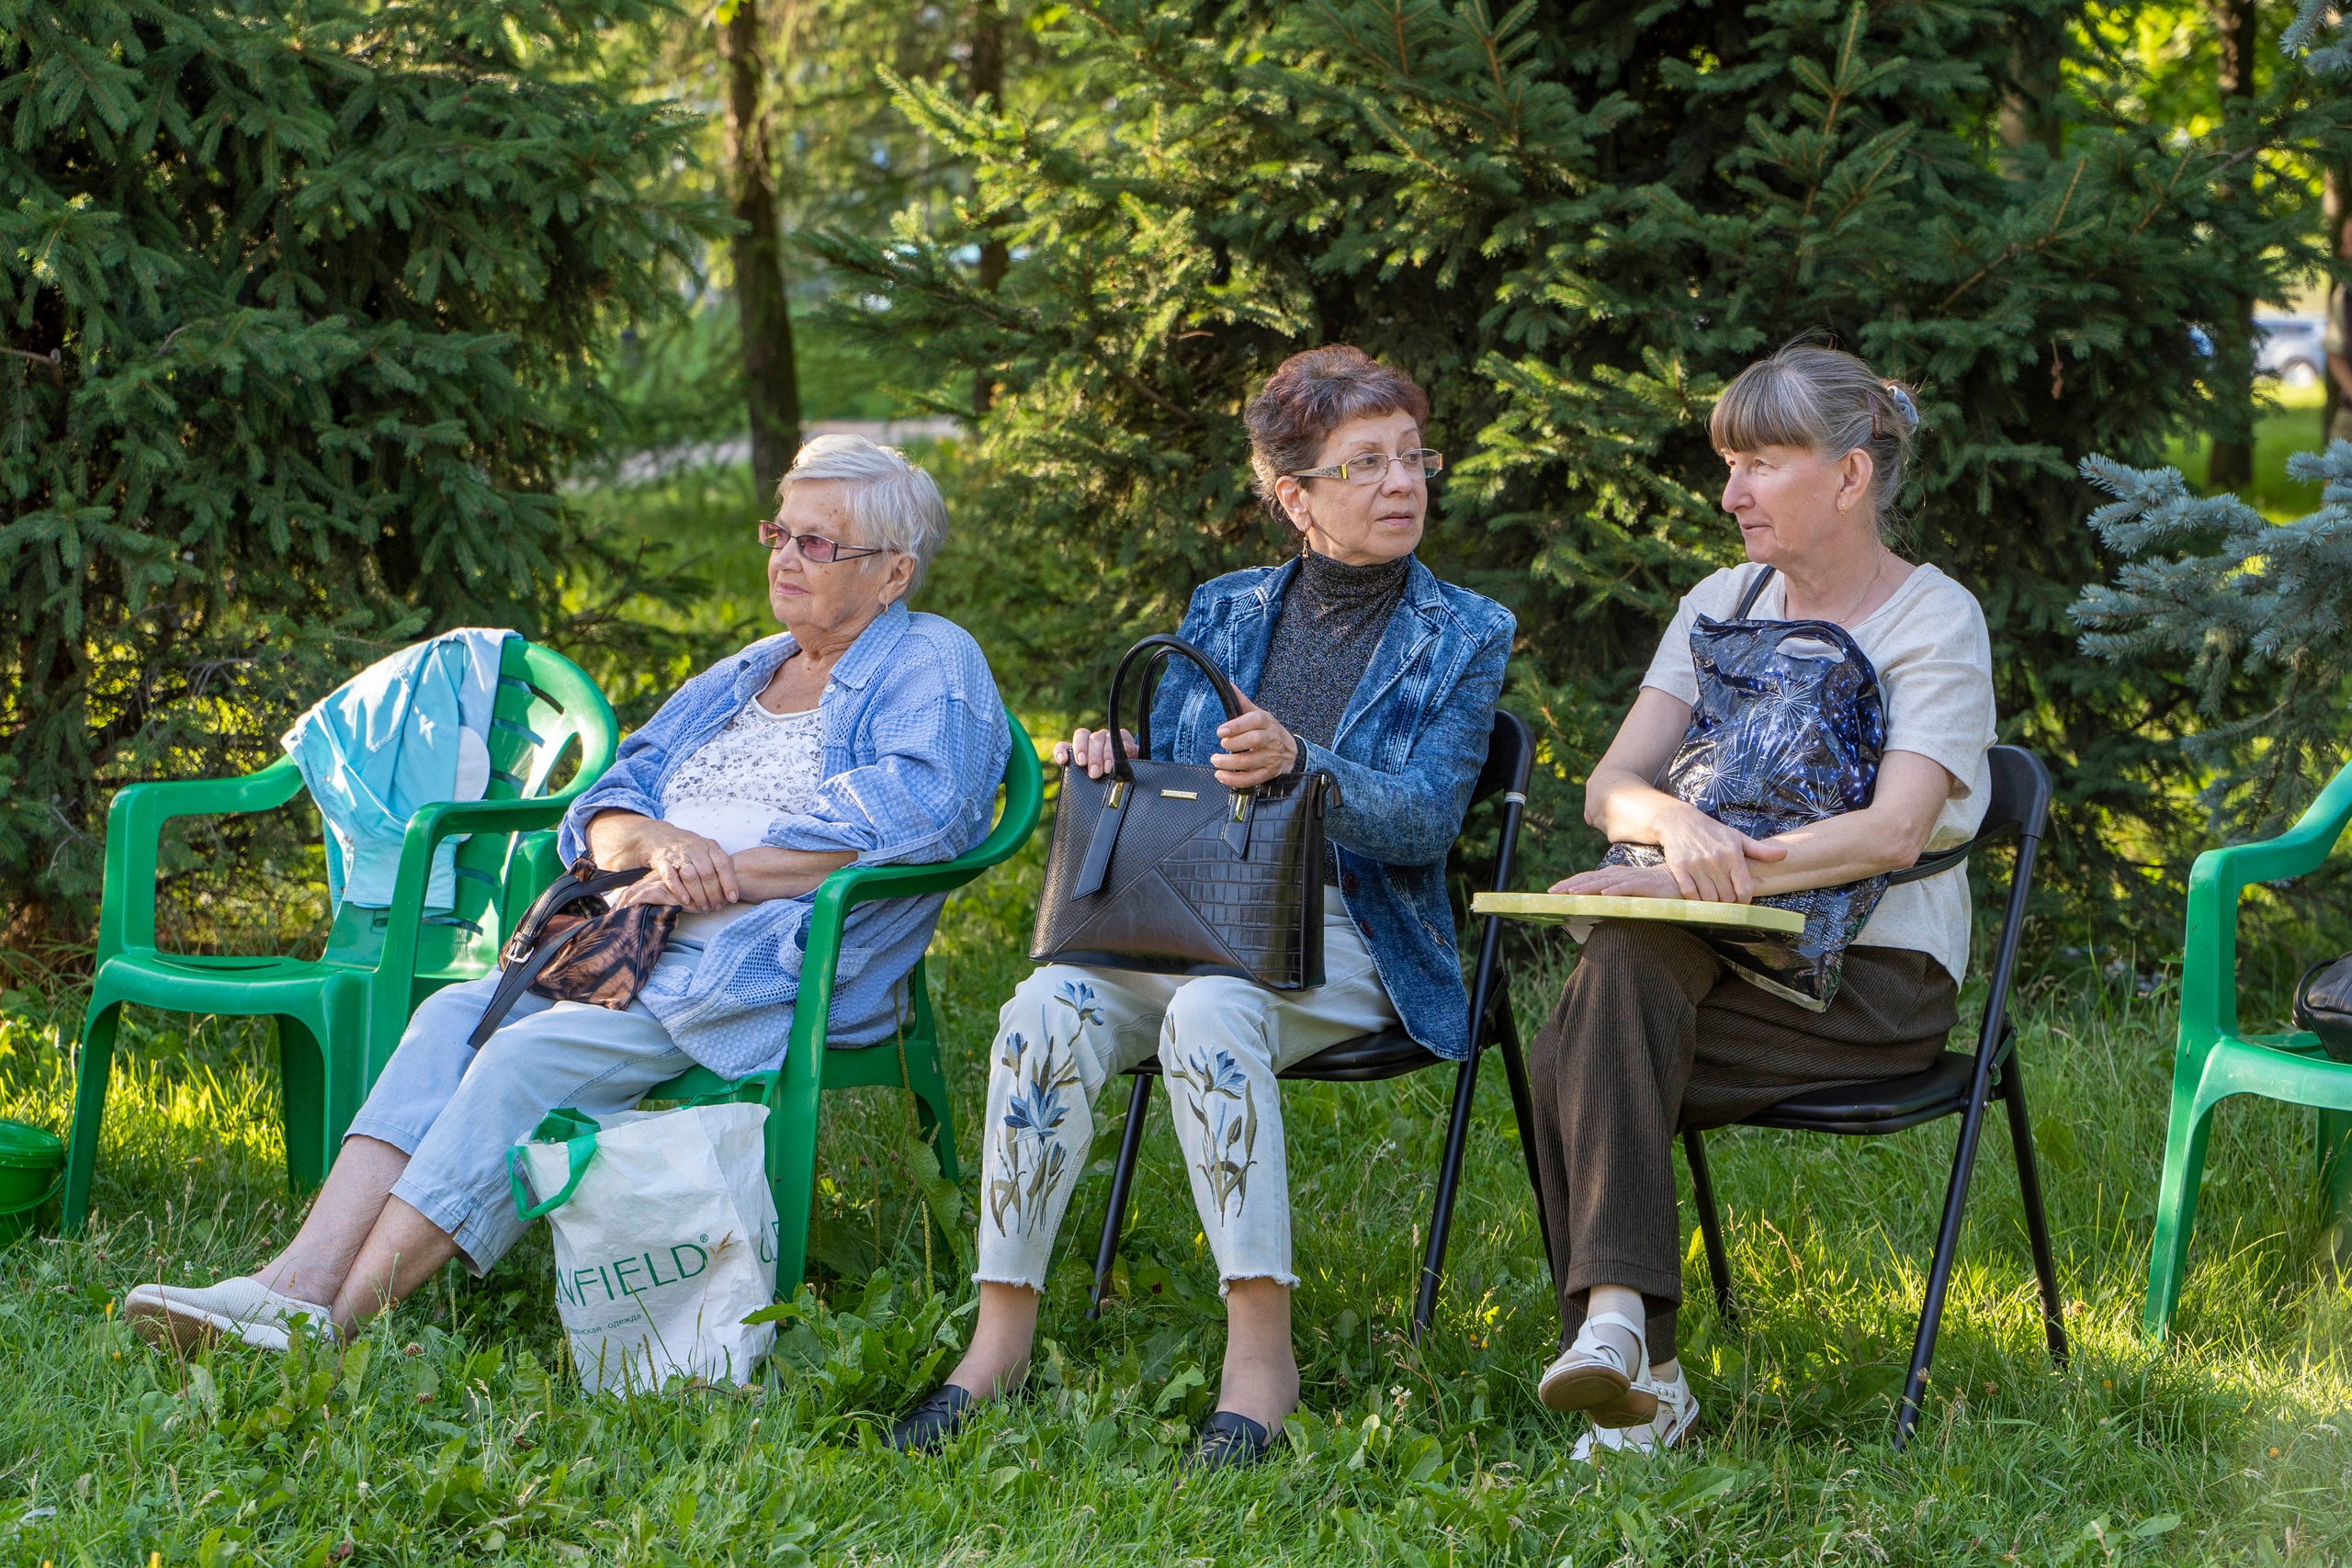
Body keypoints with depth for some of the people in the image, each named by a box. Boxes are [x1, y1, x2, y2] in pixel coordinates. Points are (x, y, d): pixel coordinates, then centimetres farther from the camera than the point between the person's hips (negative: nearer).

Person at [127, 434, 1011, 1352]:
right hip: (632, 940, 7)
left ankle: (333, 1319, -32)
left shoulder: (933, 666, 4)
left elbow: (919, 813, -16)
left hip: (774, 966, -7)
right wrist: (655, 843, -9)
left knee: (532, 1055, -27)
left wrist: (718, 874, -16)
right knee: (453, 1016, -19)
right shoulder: (736, 679, 27)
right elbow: (605, 808, 19)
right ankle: (301, 1277, -31)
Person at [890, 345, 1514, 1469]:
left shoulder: (1462, 636, 5)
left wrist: (1295, 763, -26)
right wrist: (1108, 763, -9)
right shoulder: (1225, 613, 15)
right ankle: (1002, 1334, -25)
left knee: (1211, 1010, -37)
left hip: (1349, 943, -3)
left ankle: (1260, 1350, -37)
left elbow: (1426, 820, -8)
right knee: (1050, 1006, -28)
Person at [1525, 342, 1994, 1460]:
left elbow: (1894, 828, -19)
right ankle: (1630, 1357, -37)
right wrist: (1678, 823, -24)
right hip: (1723, 955, 5)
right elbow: (1609, 786, 2)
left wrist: (1692, 879, -28)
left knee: (1581, 1059, -29)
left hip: (1873, 977, -5)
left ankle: (1613, 1326, -26)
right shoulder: (1722, 605, 14)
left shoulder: (1935, 621, -3)